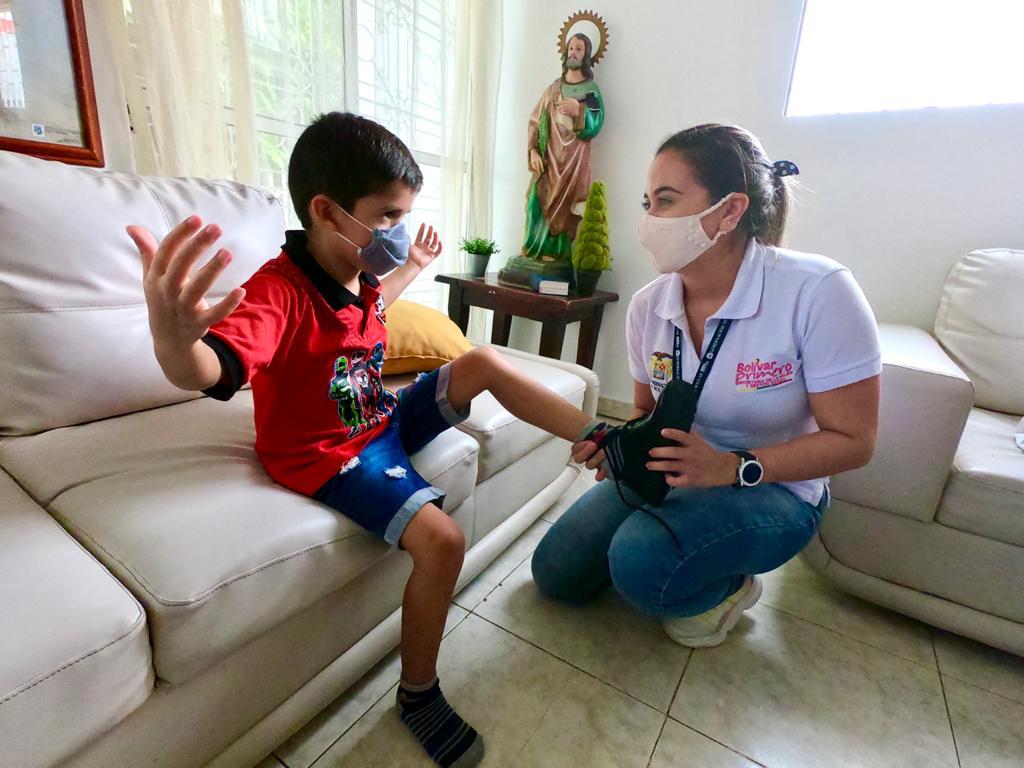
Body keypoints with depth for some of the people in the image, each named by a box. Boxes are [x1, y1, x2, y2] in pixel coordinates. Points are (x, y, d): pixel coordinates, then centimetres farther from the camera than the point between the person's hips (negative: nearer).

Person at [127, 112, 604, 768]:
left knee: (485, 361, -7)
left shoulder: (359, 274, 0)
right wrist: (174, 339, -65)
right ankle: (418, 693, 3)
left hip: (385, 419, 8)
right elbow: (209, 370, -43)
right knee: (442, 540, -25)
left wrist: (412, 269, 29)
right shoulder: (278, 292, -25)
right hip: (329, 455, -7)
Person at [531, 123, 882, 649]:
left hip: (772, 489, -4)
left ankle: (728, 584, 3)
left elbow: (853, 441, -17)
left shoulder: (817, 292, -23)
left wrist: (732, 467, -28)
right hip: (671, 471, 5)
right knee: (554, 573, 3)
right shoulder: (647, 305, -8)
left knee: (642, 564, -33)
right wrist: (619, 442, -15)